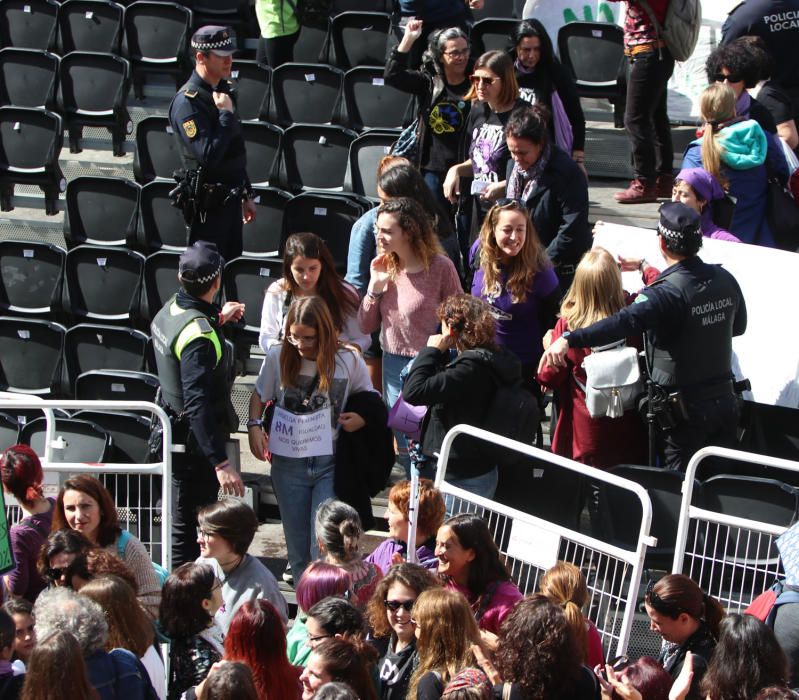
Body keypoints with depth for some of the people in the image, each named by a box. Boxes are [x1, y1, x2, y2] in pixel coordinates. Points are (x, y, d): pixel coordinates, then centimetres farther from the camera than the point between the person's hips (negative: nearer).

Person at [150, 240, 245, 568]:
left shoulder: (170, 310, 0)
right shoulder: (199, 336, -28)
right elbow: (198, 405, -33)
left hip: (172, 428, 9)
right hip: (196, 442, -9)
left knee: (182, 520, 22)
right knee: (187, 528, 0)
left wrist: (218, 319, 30)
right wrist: (221, 463, -36)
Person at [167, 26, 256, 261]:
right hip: (208, 204, -9)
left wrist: (245, 194, 23)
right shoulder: (188, 101, -17)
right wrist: (227, 114, -21)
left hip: (230, 198, 9)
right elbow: (208, 156, -27)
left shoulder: (221, 90, 12)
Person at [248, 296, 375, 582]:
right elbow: (259, 397, 12)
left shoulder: (349, 361, -6)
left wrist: (362, 419, -12)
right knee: (297, 546, 10)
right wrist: (254, 427, -6)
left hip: (330, 463, -2)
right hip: (288, 460, 2)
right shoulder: (278, 358, -3)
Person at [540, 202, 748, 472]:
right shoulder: (725, 280, 0)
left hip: (684, 411, -6)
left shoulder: (668, 293, -22)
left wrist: (569, 339, -47)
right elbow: (738, 326, 18)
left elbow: (626, 321, -39)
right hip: (725, 400, 6)